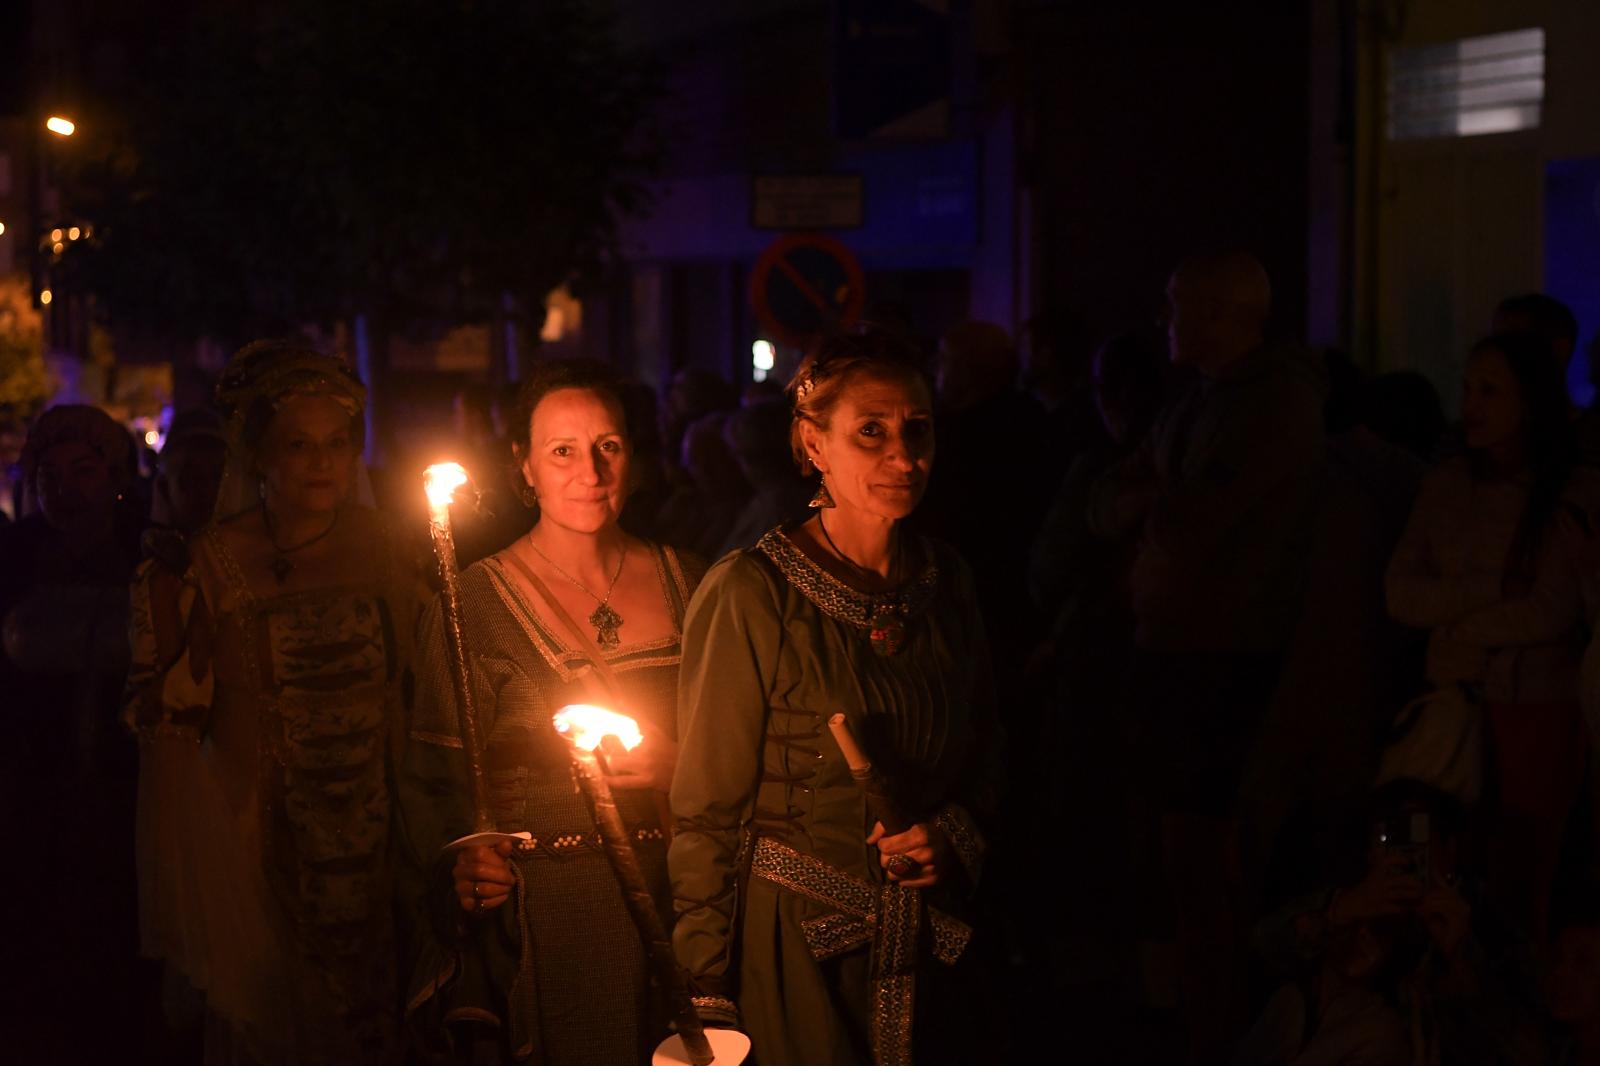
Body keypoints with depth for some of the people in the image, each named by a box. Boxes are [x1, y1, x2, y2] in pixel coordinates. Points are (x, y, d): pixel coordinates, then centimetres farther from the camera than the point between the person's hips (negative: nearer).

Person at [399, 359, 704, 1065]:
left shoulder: (682, 583, 5)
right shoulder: (476, 603, -6)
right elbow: (434, 777, -8)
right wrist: (457, 868, -23)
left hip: (674, 904, 3)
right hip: (540, 919, -3)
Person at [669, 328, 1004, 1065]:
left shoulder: (946, 583, 3)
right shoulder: (751, 595, -13)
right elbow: (707, 811, -10)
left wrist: (952, 834, -5)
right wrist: (709, 999, -12)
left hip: (929, 961, 5)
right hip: (792, 955, -5)